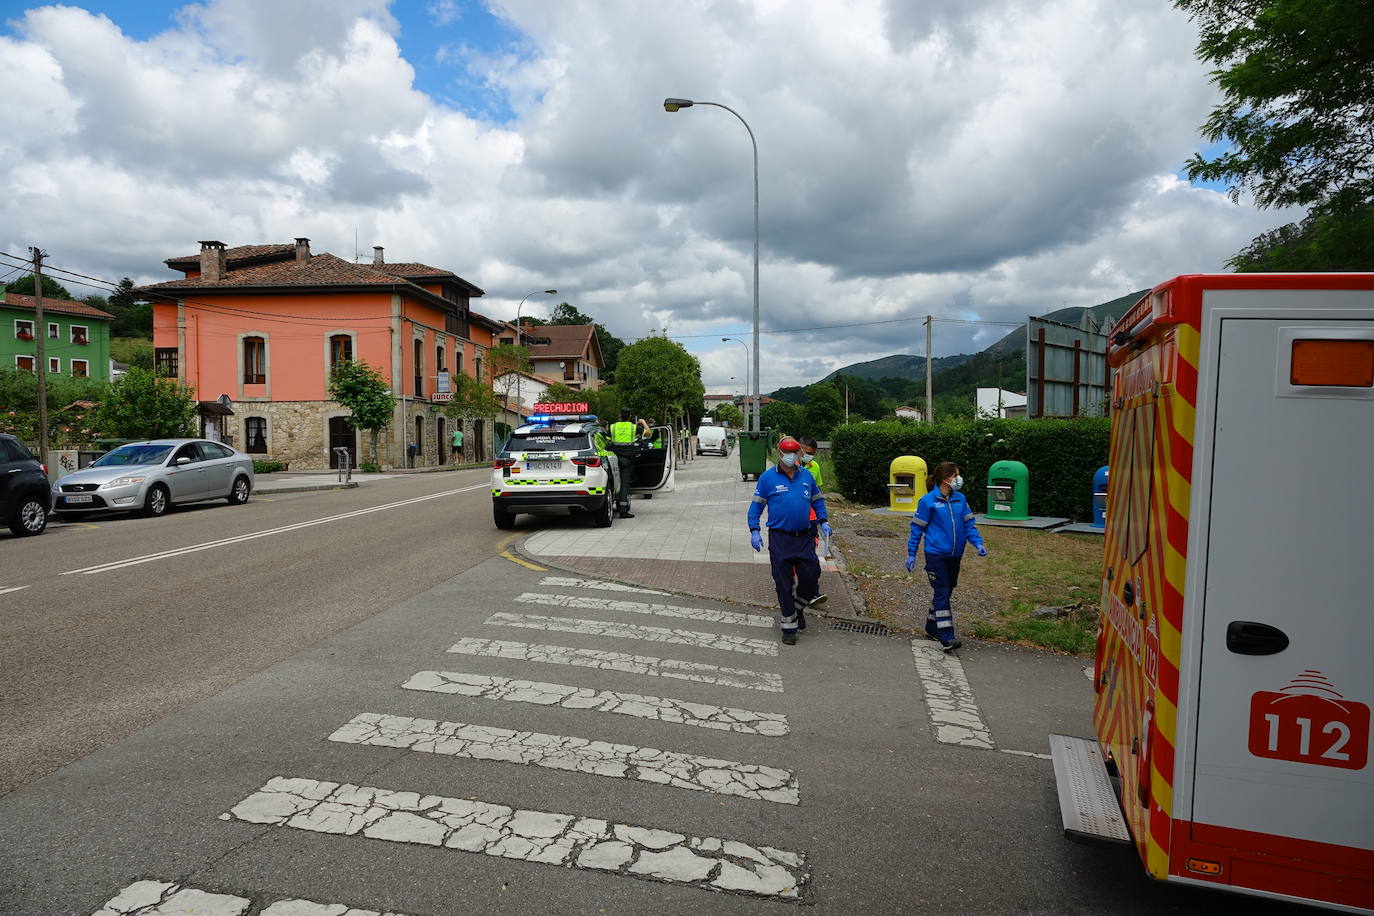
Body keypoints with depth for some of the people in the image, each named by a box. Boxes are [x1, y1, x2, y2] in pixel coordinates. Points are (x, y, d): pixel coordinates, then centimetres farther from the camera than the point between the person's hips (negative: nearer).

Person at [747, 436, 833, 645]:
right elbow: (756, 505, 0)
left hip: (804, 537, 3)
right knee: (783, 584, 2)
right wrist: (754, 530, -7)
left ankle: (798, 607, 30)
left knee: (811, 576, -2)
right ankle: (789, 627, 15)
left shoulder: (806, 476, 6)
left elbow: (818, 500, 19)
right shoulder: (768, 477, -3)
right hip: (779, 538, -3)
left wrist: (823, 521, 8)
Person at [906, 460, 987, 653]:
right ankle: (947, 638, -11)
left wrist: (978, 543, -6)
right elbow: (917, 528, -4)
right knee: (942, 593, -9)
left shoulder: (960, 499, 6)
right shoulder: (928, 501, -9)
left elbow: (969, 524, 11)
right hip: (936, 554, -6)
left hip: (955, 555, 6)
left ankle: (932, 627, 29)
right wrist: (911, 554, -4)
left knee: (945, 592, 14)